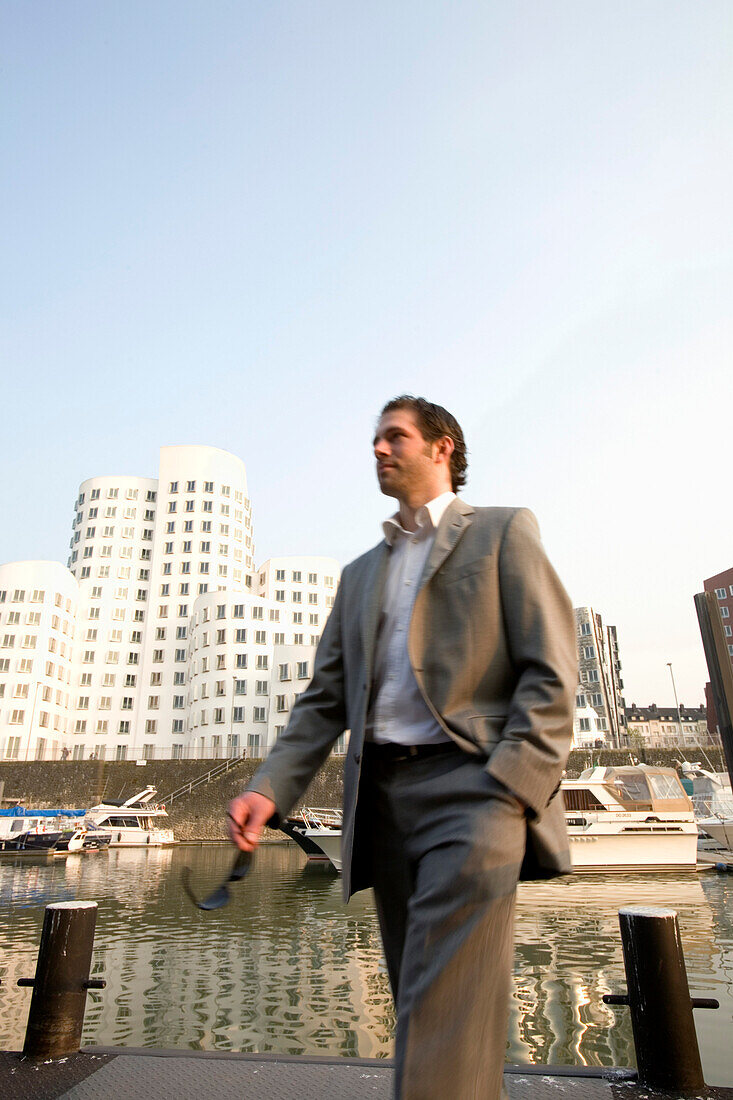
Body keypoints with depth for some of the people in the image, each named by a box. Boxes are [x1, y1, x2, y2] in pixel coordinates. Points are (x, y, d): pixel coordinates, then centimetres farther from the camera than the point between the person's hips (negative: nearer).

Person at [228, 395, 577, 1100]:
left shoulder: (503, 533, 7)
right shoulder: (361, 573, 22)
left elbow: (550, 676, -3)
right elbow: (325, 698, 16)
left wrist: (507, 794, -15)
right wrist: (270, 788, 1)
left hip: (470, 782, -5)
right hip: (381, 795, 6)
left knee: (443, 1013, -13)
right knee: (420, 999, 13)